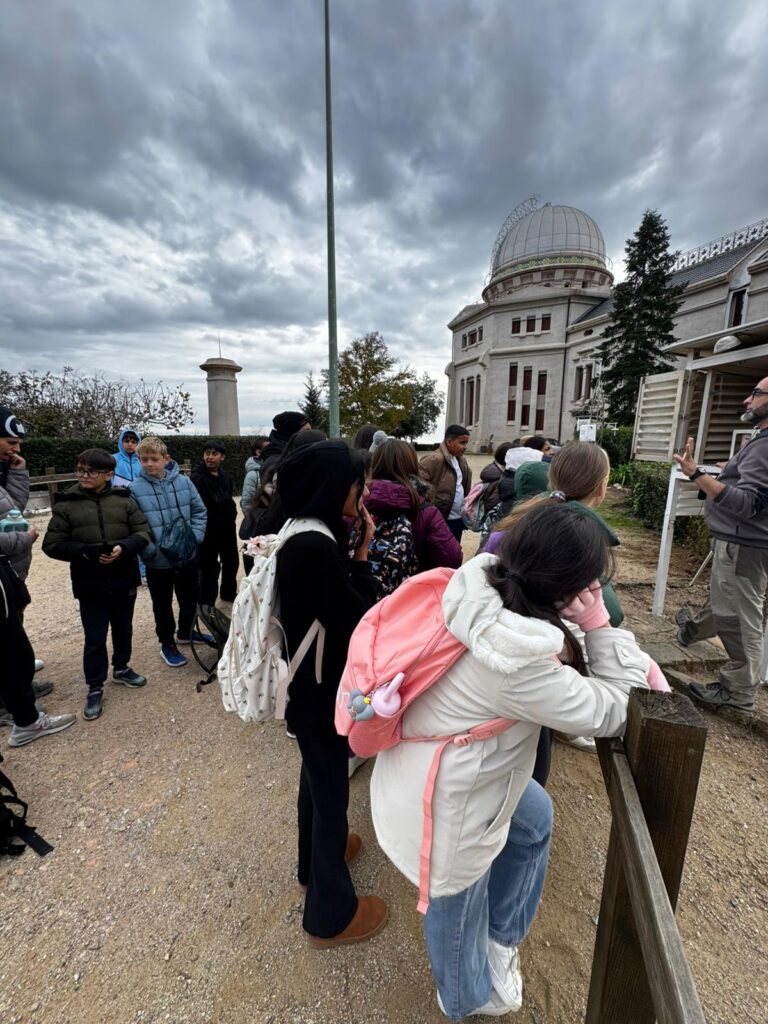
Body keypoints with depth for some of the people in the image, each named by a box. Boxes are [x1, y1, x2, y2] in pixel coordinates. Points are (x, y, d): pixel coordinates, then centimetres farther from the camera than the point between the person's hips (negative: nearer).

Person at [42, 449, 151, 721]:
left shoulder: (123, 499, -2)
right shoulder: (66, 503, -4)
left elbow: (143, 532, -2)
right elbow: (52, 544, -4)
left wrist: (123, 547, -20)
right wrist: (85, 552, -19)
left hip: (124, 579, 2)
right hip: (90, 584, -1)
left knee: (123, 629, 19)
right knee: (95, 638, 7)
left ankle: (121, 668, 42)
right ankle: (95, 687, 26)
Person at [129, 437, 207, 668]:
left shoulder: (183, 482, -5)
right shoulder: (134, 489, -12)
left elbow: (200, 512, 3)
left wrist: (195, 537, -9)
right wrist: (149, 550, -19)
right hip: (157, 562, -3)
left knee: (190, 600, 20)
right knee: (163, 606, 14)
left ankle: (185, 633, 46)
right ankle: (167, 644, 35)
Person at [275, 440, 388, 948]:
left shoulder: (301, 534, -1)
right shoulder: (316, 547, -31)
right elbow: (357, 619, -24)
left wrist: (349, 547, -5)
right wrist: (362, 551, -19)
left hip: (308, 680, 9)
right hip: (321, 688, -9)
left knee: (318, 774, 29)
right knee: (331, 787, 12)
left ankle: (318, 854, 56)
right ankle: (331, 913, 37)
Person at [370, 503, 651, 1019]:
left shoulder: (481, 592, -16)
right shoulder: (518, 665, -38)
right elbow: (615, 711, -22)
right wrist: (601, 625, -21)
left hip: (447, 767, 7)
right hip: (437, 803, -7)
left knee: (534, 818, 29)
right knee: (459, 910, 25)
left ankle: (500, 940, 54)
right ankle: (472, 998, 61)